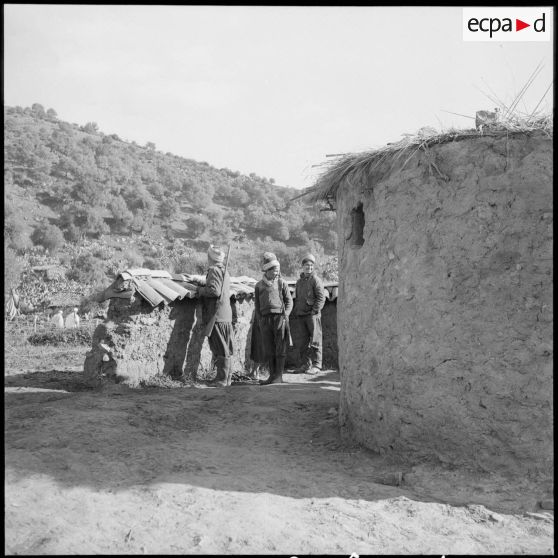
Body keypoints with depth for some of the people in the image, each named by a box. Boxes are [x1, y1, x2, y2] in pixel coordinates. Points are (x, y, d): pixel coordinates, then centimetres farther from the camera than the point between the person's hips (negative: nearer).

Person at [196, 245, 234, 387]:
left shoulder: (214, 270, -11)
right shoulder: (224, 271, 18)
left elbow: (214, 291, -23)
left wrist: (200, 290, -8)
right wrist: (204, 287, 19)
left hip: (217, 316, -9)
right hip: (226, 316, 9)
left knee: (220, 349, -6)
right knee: (225, 349, 13)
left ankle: (222, 379, -3)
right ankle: (227, 377, 18)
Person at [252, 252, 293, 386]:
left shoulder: (282, 283, 4)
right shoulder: (259, 285, 9)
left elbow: (289, 301, 7)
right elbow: (257, 304, 14)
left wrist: (285, 315, -7)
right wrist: (258, 320, 4)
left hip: (279, 317, -2)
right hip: (265, 319, 2)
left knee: (280, 349, -1)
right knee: (268, 350, 5)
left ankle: (279, 376, 5)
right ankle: (272, 375, 14)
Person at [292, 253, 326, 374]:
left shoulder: (316, 280, -2)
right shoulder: (299, 281, 18)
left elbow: (321, 298, -8)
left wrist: (314, 311, -15)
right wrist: (295, 312, 14)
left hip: (312, 315, -7)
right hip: (300, 316, 7)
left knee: (315, 341, -3)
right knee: (300, 342, 6)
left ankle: (316, 365, 2)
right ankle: (306, 364, 15)